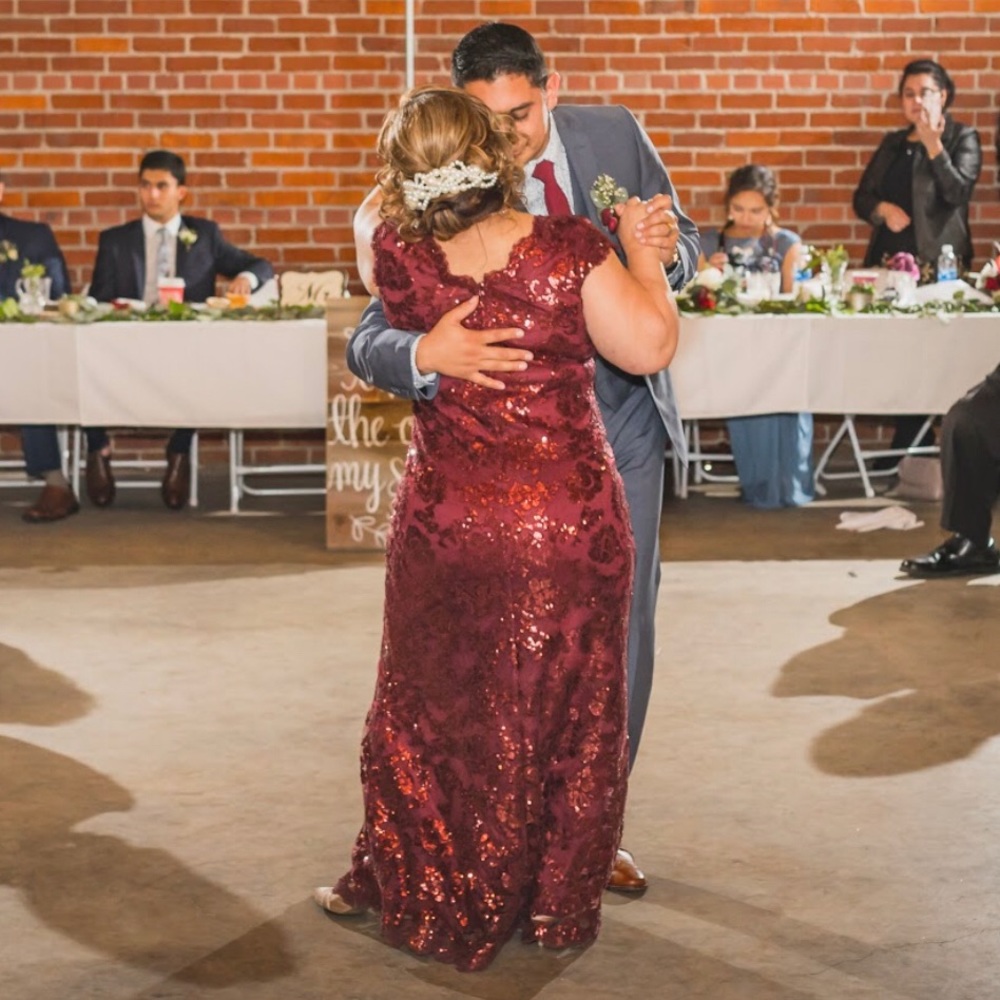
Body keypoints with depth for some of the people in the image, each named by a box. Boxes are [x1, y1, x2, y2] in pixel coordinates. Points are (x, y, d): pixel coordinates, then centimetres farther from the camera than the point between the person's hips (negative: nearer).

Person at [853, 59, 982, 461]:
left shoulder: (963, 139, 3)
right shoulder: (893, 143, 17)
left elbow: (957, 192, -11)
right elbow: (862, 198, 16)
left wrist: (934, 145, -20)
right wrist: (883, 209, -5)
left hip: (936, 262, -5)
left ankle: (911, 446, -3)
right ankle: (914, 445, 10)